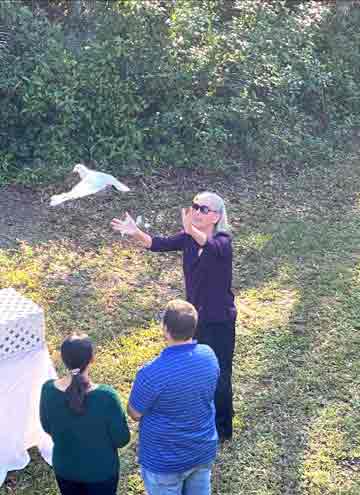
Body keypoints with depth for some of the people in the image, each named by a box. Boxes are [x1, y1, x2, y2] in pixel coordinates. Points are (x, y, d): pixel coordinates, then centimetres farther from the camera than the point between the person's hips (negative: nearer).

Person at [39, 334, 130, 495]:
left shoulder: (48, 390, -21)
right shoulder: (106, 396, -32)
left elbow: (47, 427, -2)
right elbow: (122, 439, -18)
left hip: (64, 468, 3)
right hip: (101, 471, -3)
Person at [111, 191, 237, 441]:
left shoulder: (223, 242, -19)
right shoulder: (188, 238, -3)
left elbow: (210, 246, -43)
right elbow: (159, 244, -17)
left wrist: (191, 230, -63)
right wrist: (136, 233, -36)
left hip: (219, 321, -6)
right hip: (194, 317, 6)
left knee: (218, 376, 8)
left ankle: (222, 428, 30)